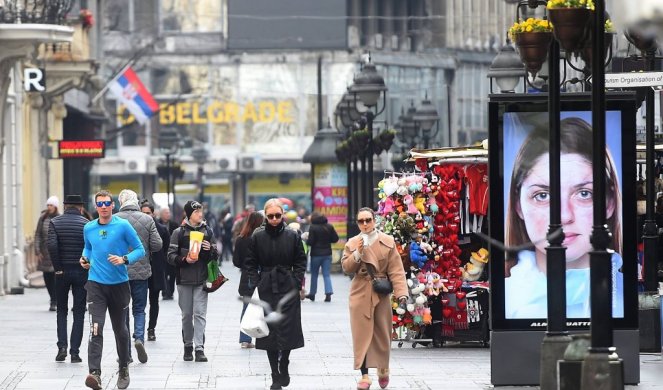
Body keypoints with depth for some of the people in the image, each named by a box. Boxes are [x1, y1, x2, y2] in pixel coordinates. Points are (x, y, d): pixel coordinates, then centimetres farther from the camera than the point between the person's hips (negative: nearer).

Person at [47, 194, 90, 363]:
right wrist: (88, 266, 1)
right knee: (79, 313, 6)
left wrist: (57, 268, -9)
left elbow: (52, 245, -15)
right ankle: (75, 352, 1)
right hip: (81, 273, -1)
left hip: (62, 272, 1)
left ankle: (62, 346, -1)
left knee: (61, 311, 15)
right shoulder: (87, 224, -3)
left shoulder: (55, 223, -2)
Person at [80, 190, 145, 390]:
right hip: (96, 284, 1)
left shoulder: (123, 226, -6)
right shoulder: (89, 228, 5)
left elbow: (140, 249, -2)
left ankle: (123, 369, 34)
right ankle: (95, 373, -25)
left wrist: (124, 259, -19)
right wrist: (85, 258, 4)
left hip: (119, 284, -1)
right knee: (96, 327, -16)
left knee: (120, 329, 14)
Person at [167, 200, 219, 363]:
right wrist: (184, 260, -18)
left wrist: (210, 250, -9)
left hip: (202, 280, 0)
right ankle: (188, 346, 18)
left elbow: (215, 256, 13)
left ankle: (199, 348, -12)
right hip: (184, 280, 0)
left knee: (199, 313, -9)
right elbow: (171, 256, 0)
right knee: (186, 314, 6)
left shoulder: (207, 231, 8)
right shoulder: (179, 232, 2)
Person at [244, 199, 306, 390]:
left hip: (288, 288, 0)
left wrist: (297, 283, -2)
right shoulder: (257, 237, 0)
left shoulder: (293, 236, 1)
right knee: (270, 331, 1)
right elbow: (250, 264, 5)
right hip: (266, 290, 0)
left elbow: (300, 262, 7)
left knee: (288, 329, -2)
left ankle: (284, 368, 21)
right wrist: (255, 284, -4)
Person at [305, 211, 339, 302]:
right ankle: (328, 293, -11)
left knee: (314, 274, 12)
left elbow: (310, 242, -15)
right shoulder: (329, 227, 2)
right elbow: (335, 239, 3)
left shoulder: (313, 228, -12)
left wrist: (306, 240, 6)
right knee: (326, 274, 2)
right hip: (327, 253, 3)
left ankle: (312, 293, 20)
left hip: (316, 254, -3)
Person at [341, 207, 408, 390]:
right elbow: (346, 267, -1)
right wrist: (357, 253, -17)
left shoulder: (387, 242, 1)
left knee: (382, 334, 9)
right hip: (360, 294, 0)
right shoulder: (352, 244, 5)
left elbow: (396, 270, -4)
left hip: (381, 294, 0)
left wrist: (401, 292, -14)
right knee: (362, 334, -4)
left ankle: (383, 369, 31)